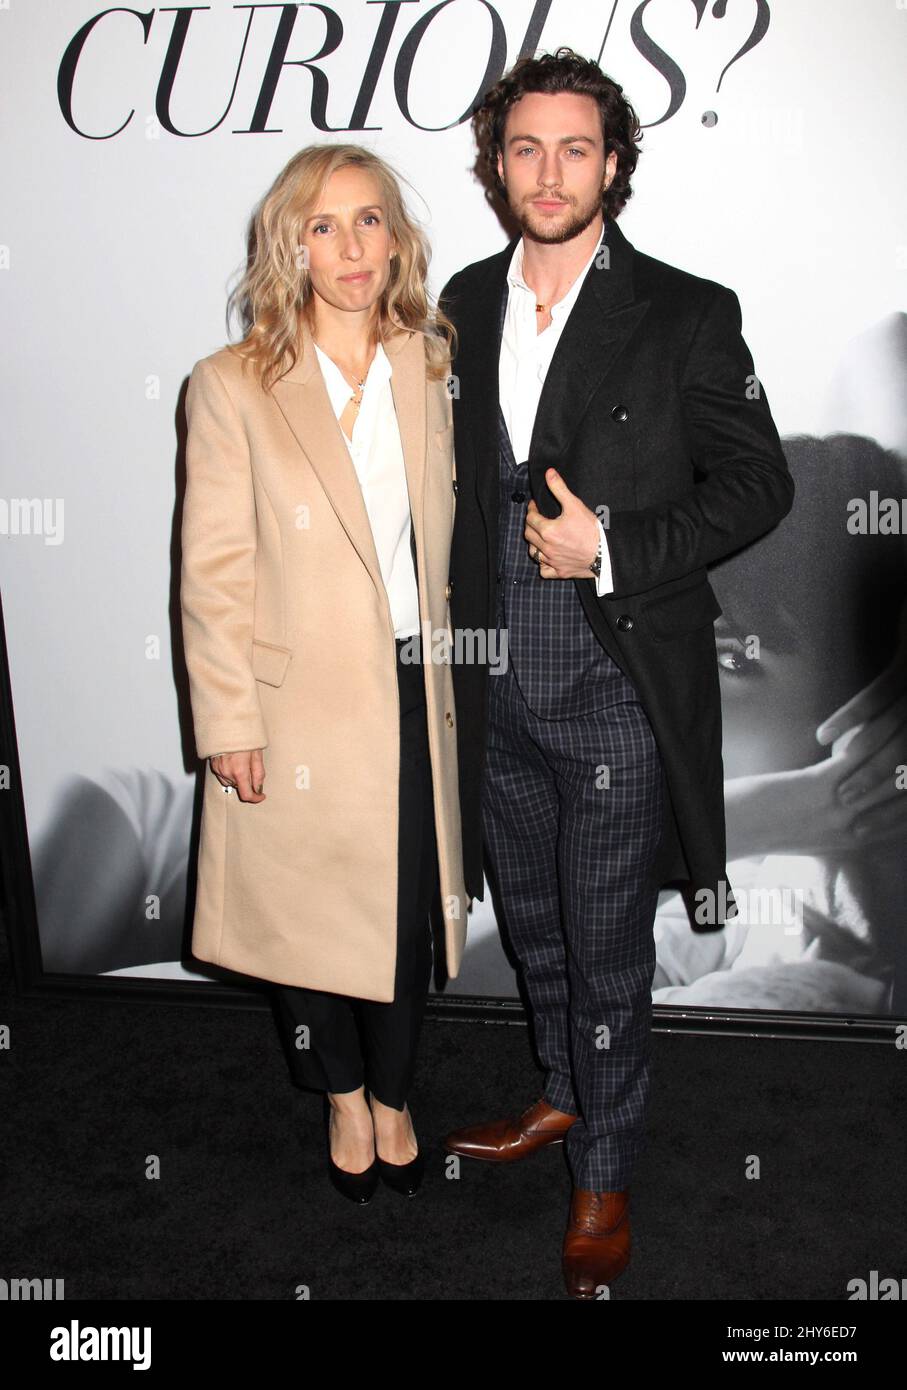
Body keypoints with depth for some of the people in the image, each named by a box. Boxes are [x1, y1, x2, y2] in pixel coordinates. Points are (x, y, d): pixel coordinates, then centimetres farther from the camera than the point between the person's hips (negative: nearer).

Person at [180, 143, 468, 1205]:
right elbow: (213, 573, -7)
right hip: (298, 708, -3)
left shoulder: (429, 369, 5)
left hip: (411, 691, 3)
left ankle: (392, 1094, 38)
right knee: (311, 911, 13)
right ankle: (344, 1094, 39)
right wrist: (229, 725, -9)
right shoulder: (231, 387, -7)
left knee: (408, 910, 13)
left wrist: (446, 665, 10)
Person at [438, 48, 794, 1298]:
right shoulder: (464, 305, 6)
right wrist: (457, 635, 9)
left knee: (607, 946, 7)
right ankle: (565, 1096, 46)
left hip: (619, 690, -5)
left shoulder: (687, 315, -8)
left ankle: (605, 1175, 28)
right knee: (533, 923, 21)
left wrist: (613, 547, -17)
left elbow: (758, 483, -5)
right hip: (498, 688, 5)